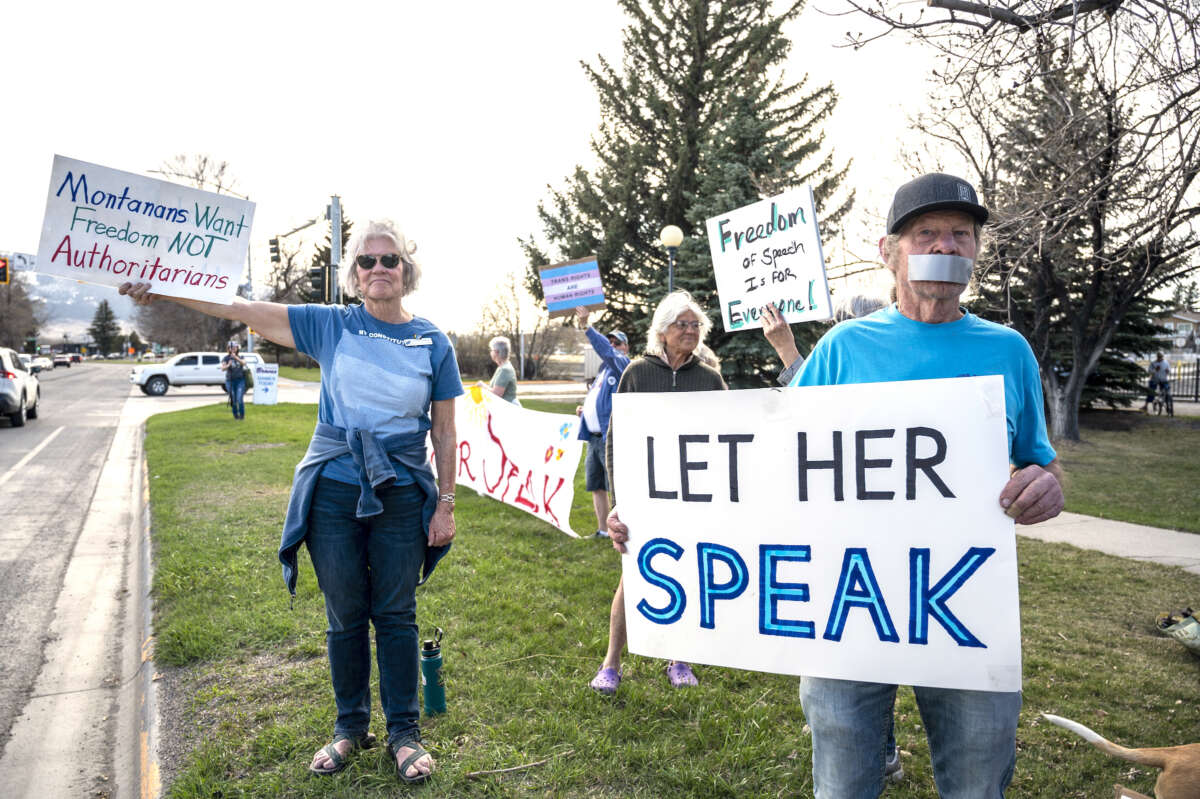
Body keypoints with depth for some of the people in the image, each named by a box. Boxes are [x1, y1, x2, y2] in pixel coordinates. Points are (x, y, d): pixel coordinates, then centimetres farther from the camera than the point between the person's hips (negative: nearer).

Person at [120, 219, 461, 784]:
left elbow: (444, 432, 2)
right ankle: (350, 728, 30)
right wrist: (159, 288, -9)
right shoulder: (331, 325, 1)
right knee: (345, 616, 12)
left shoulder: (433, 342, 0)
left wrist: (446, 504, 0)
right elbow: (241, 309, -2)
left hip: (401, 497, -1)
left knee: (395, 615, 7)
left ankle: (404, 733, 23)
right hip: (334, 492, 1)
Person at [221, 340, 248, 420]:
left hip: (240, 381, 0)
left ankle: (242, 415, 5)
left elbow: (244, 363, -15)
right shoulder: (226, 358, 1)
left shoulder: (240, 357, 6)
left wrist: (235, 357, -29)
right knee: (233, 400, 2)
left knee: (240, 399, -11)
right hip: (230, 381, 0)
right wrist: (228, 365, -31)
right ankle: (235, 415, 19)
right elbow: (222, 369, -10)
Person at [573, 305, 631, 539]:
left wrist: (586, 326, -28)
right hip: (594, 437, 9)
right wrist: (584, 410, 11)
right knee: (596, 486, 13)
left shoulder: (623, 364, -3)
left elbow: (606, 351, -24)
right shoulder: (603, 371, 22)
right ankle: (603, 530, 22)